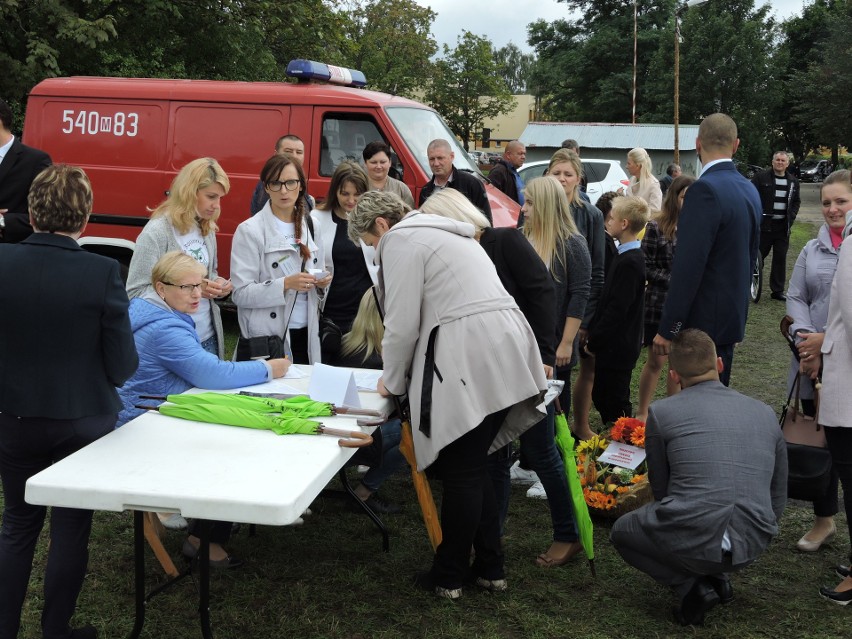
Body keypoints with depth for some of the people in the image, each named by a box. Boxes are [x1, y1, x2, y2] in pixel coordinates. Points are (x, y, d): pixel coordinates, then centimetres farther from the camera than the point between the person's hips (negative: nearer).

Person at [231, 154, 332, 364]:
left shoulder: (310, 227, 11)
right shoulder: (249, 231, -7)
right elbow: (240, 293, -13)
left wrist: (322, 282, 0)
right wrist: (286, 284, -23)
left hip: (306, 337, 5)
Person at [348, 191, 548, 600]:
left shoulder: (400, 240, 0)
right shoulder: (444, 234, 28)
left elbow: (403, 324, -5)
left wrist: (392, 381, 10)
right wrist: (405, 374, 32)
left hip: (469, 362, -9)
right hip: (505, 353, 9)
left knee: (460, 472, 1)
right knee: (474, 467, 15)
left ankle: (449, 576, 13)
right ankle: (489, 569, 22)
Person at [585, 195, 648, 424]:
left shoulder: (629, 262, -21)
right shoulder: (629, 256, 9)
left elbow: (617, 308, -23)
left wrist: (594, 341, -16)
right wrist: (593, 334, 12)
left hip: (617, 345, -10)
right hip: (614, 343, 10)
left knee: (615, 404, 1)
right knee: (601, 396, 19)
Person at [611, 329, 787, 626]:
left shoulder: (661, 412, -2)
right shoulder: (765, 413, 10)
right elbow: (777, 500, 16)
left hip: (689, 543, -5)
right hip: (754, 545, 5)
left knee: (622, 531, 26)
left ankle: (691, 586, 4)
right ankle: (717, 576, 16)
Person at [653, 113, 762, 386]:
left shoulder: (705, 189, -18)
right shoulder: (749, 190, 10)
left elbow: (688, 267, -22)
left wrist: (667, 329, -18)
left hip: (704, 322, -9)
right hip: (732, 314, 9)